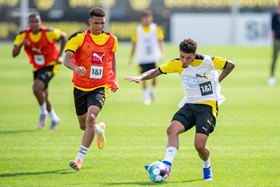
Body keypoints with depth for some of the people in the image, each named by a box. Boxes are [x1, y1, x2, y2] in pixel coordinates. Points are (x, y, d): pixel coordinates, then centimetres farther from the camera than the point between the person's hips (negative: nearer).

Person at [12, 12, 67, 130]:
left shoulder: (49, 33, -19)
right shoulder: (23, 35, -11)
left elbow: (64, 37, -2)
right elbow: (14, 54, -14)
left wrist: (59, 56, -8)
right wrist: (21, 44, -35)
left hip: (50, 66, -5)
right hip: (37, 68, 5)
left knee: (36, 88, -26)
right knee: (43, 96, 14)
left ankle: (43, 113, -2)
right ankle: (54, 118, 36)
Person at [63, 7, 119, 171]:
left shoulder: (111, 40, 1)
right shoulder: (79, 38, -9)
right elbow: (67, 58, -20)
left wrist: (114, 78, 15)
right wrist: (76, 67, -42)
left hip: (100, 87, -1)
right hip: (80, 87, 1)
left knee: (91, 118, -24)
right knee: (84, 125, 14)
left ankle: (80, 158, -20)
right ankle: (100, 130, 52)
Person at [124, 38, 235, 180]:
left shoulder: (207, 61, -12)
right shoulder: (177, 64, -2)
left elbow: (230, 65, 2)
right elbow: (157, 71, 3)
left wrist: (217, 81, 0)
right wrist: (140, 77, -14)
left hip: (208, 106, -4)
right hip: (189, 105, 4)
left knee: (199, 145, -14)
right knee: (172, 129, -23)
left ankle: (207, 168, 17)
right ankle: (167, 164, -28)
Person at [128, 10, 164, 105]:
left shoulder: (156, 29, 3)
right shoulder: (138, 30, 4)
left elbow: (161, 41, 6)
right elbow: (134, 44, 10)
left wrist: (161, 53, -8)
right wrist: (131, 58, 9)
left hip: (154, 57, 0)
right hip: (142, 58, 0)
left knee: (154, 77, -5)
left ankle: (152, 90, 25)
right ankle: (146, 97, 7)